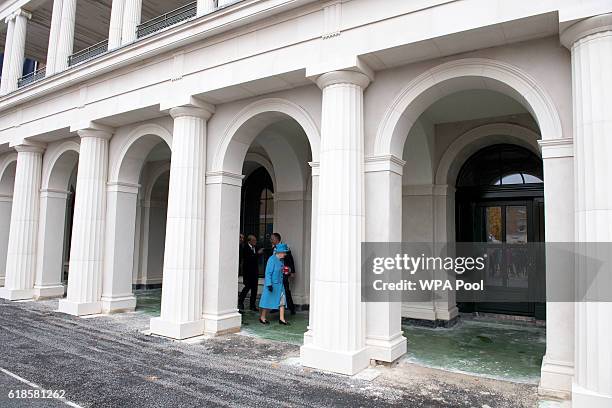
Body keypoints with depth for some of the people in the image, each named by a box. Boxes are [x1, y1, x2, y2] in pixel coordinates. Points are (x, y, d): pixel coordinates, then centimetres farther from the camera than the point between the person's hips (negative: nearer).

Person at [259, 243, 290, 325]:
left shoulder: (281, 260, 7)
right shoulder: (272, 259, -18)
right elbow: (268, 273, -19)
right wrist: (269, 284, -22)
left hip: (279, 284, 8)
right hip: (272, 284, -8)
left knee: (282, 300, 5)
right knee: (267, 300, 5)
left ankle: (281, 319, 13)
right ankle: (262, 318, 20)